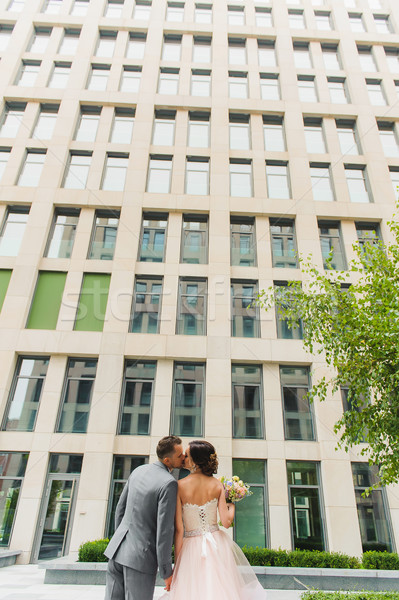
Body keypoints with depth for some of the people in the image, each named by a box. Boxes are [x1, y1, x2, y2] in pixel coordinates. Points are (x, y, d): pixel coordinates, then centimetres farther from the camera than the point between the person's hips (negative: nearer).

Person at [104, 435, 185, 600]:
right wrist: (166, 571, -9)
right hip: (140, 555, -7)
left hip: (117, 549, 7)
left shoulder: (138, 471, 6)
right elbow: (164, 529, -18)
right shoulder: (169, 483, -18)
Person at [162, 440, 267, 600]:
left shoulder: (179, 486, -14)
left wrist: (176, 564, -3)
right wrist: (232, 505, 13)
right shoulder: (217, 484, -7)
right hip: (217, 545, 2)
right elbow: (226, 521, -8)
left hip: (191, 547, -2)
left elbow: (179, 529, -11)